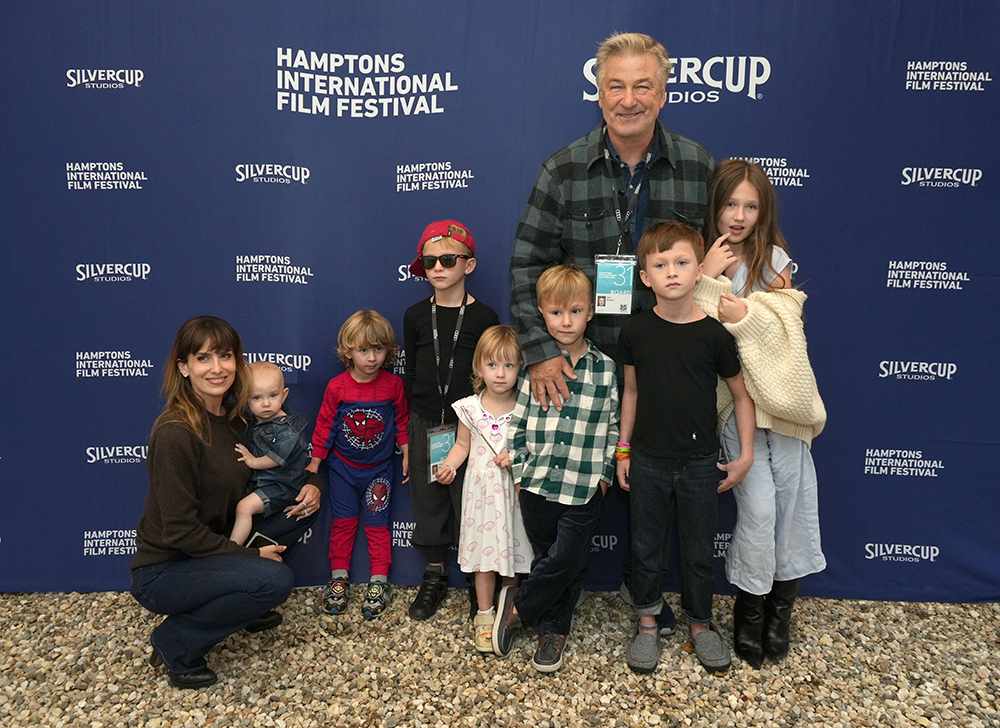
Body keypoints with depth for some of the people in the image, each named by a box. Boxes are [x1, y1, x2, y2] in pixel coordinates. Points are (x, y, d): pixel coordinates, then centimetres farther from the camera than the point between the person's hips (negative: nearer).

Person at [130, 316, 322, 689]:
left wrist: (311, 484, -8)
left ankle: (242, 605, 10)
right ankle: (175, 643, -3)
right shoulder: (175, 431, -25)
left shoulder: (234, 415, -1)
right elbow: (179, 531, -24)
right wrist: (251, 555, -17)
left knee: (303, 505, -3)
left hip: (210, 548, 8)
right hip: (163, 571, -8)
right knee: (275, 580, -28)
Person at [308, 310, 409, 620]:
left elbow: (402, 422, 2)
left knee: (377, 524, 5)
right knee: (343, 521, 10)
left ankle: (379, 581, 16)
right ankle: (339, 576, 24)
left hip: (378, 469, 0)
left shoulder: (393, 385, -9)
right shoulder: (336, 387, -11)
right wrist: (315, 462, 1)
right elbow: (324, 425, -3)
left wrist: (407, 455, 3)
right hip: (342, 467, 0)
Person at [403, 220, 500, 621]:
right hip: (425, 425, 3)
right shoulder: (415, 315, 3)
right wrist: (408, 427, 6)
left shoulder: (483, 317, -4)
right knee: (428, 498, 12)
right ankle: (434, 576, 28)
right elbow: (410, 373, 7)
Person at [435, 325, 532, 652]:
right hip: (481, 489, 0)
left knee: (512, 550, 9)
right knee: (485, 553, 6)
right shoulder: (470, 408, -3)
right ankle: (484, 615, 22)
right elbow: (462, 445, 8)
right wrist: (448, 466, -8)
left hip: (514, 489, 0)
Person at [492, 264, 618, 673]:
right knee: (546, 558, 13)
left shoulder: (605, 369, 1)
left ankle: (517, 606, 23)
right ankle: (553, 630, 32)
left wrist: (605, 472, 1)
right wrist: (518, 467, 1)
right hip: (537, 484, 1)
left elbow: (613, 426, 6)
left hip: (584, 488, 0)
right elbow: (519, 421, 5)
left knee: (568, 561, -1)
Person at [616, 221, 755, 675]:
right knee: (646, 547, 13)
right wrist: (623, 449, 7)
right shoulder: (635, 332, -5)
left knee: (699, 549, 13)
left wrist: (746, 455, -2)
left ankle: (700, 624, 34)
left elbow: (742, 396, 0)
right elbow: (632, 391, 5)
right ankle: (647, 624, 32)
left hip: (700, 462, -1)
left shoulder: (714, 334, -10)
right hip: (648, 461, 1)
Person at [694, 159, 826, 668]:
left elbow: (787, 317, -4)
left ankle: (781, 605, 22)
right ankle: (750, 608, 16)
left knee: (794, 497, 2)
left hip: (781, 391, 3)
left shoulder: (774, 258, 6)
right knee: (758, 505, -7)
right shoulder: (702, 260, 0)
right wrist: (708, 277, -17)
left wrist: (746, 312, -20)